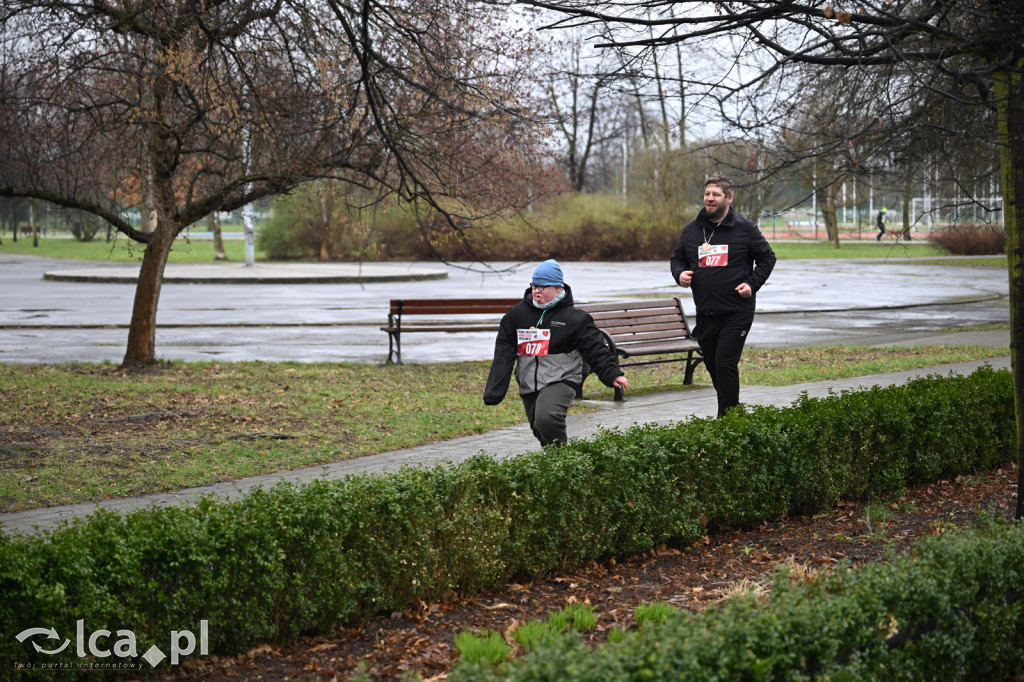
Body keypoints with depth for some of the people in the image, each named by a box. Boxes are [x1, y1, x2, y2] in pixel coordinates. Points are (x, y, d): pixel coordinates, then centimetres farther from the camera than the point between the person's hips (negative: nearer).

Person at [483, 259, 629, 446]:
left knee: (547, 419, -28)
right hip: (528, 385, 5)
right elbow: (503, 356, 4)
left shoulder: (574, 318, -4)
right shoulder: (517, 313, 6)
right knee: (540, 430, 14)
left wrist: (613, 374, -19)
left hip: (560, 381, -5)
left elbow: (595, 350, -6)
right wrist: (494, 392, -2)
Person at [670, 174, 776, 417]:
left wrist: (752, 283, -6)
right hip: (705, 313, 5)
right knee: (713, 366, 12)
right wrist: (679, 274, -2)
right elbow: (678, 258, 21)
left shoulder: (744, 228, -2)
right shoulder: (691, 230, 9)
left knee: (725, 364, -13)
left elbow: (767, 258, 7)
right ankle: (733, 410, 30)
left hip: (736, 312, -5)